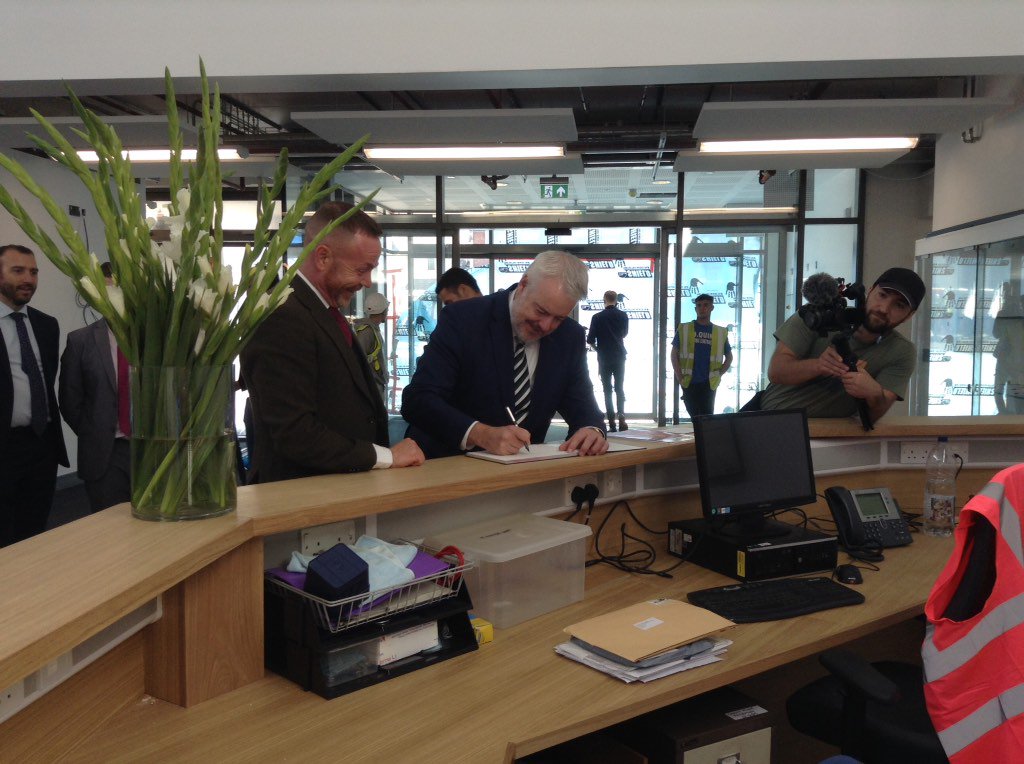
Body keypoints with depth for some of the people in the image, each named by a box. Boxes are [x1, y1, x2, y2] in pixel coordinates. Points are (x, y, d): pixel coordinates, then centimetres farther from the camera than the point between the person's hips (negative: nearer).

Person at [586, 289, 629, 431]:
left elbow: (590, 340, -6)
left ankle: (612, 422, -2)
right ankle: (621, 417, -7)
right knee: (619, 388, 11)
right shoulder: (623, 316, 0)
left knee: (607, 390, 3)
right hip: (619, 357, 2)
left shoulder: (597, 317, -8)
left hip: (604, 358, -2)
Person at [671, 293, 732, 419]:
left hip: (709, 384, 0)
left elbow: (729, 357, 16)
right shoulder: (684, 329, 4)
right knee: (695, 417, 9)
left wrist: (718, 375, 4)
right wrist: (680, 378, -2)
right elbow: (674, 354, 5)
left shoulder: (721, 332, 6)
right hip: (689, 383, 0)